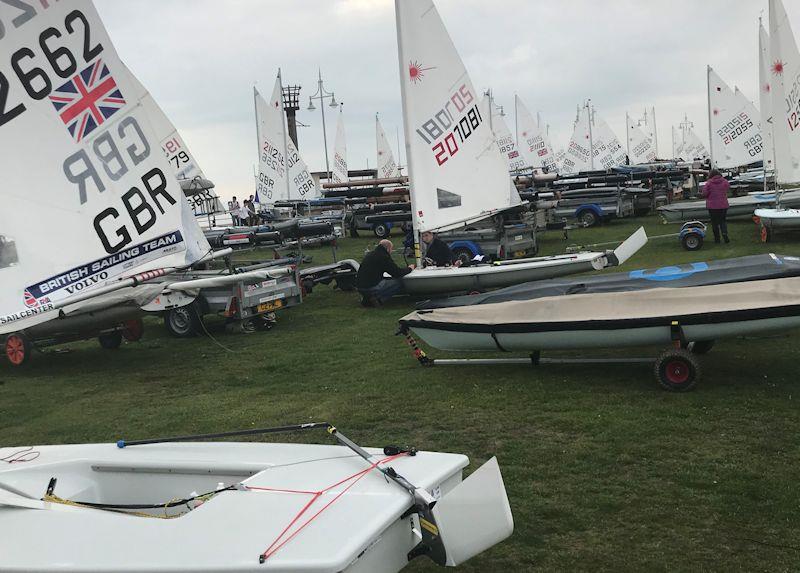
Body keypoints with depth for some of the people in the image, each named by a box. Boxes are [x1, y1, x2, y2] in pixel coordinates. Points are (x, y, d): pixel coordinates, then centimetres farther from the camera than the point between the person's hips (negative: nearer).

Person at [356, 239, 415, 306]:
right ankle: (378, 299, -8)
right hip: (372, 287, -9)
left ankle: (366, 299, 12)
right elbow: (397, 273, -7)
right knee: (399, 282, -3)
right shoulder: (383, 256, -9)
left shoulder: (371, 254, 18)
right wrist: (409, 268, 12)